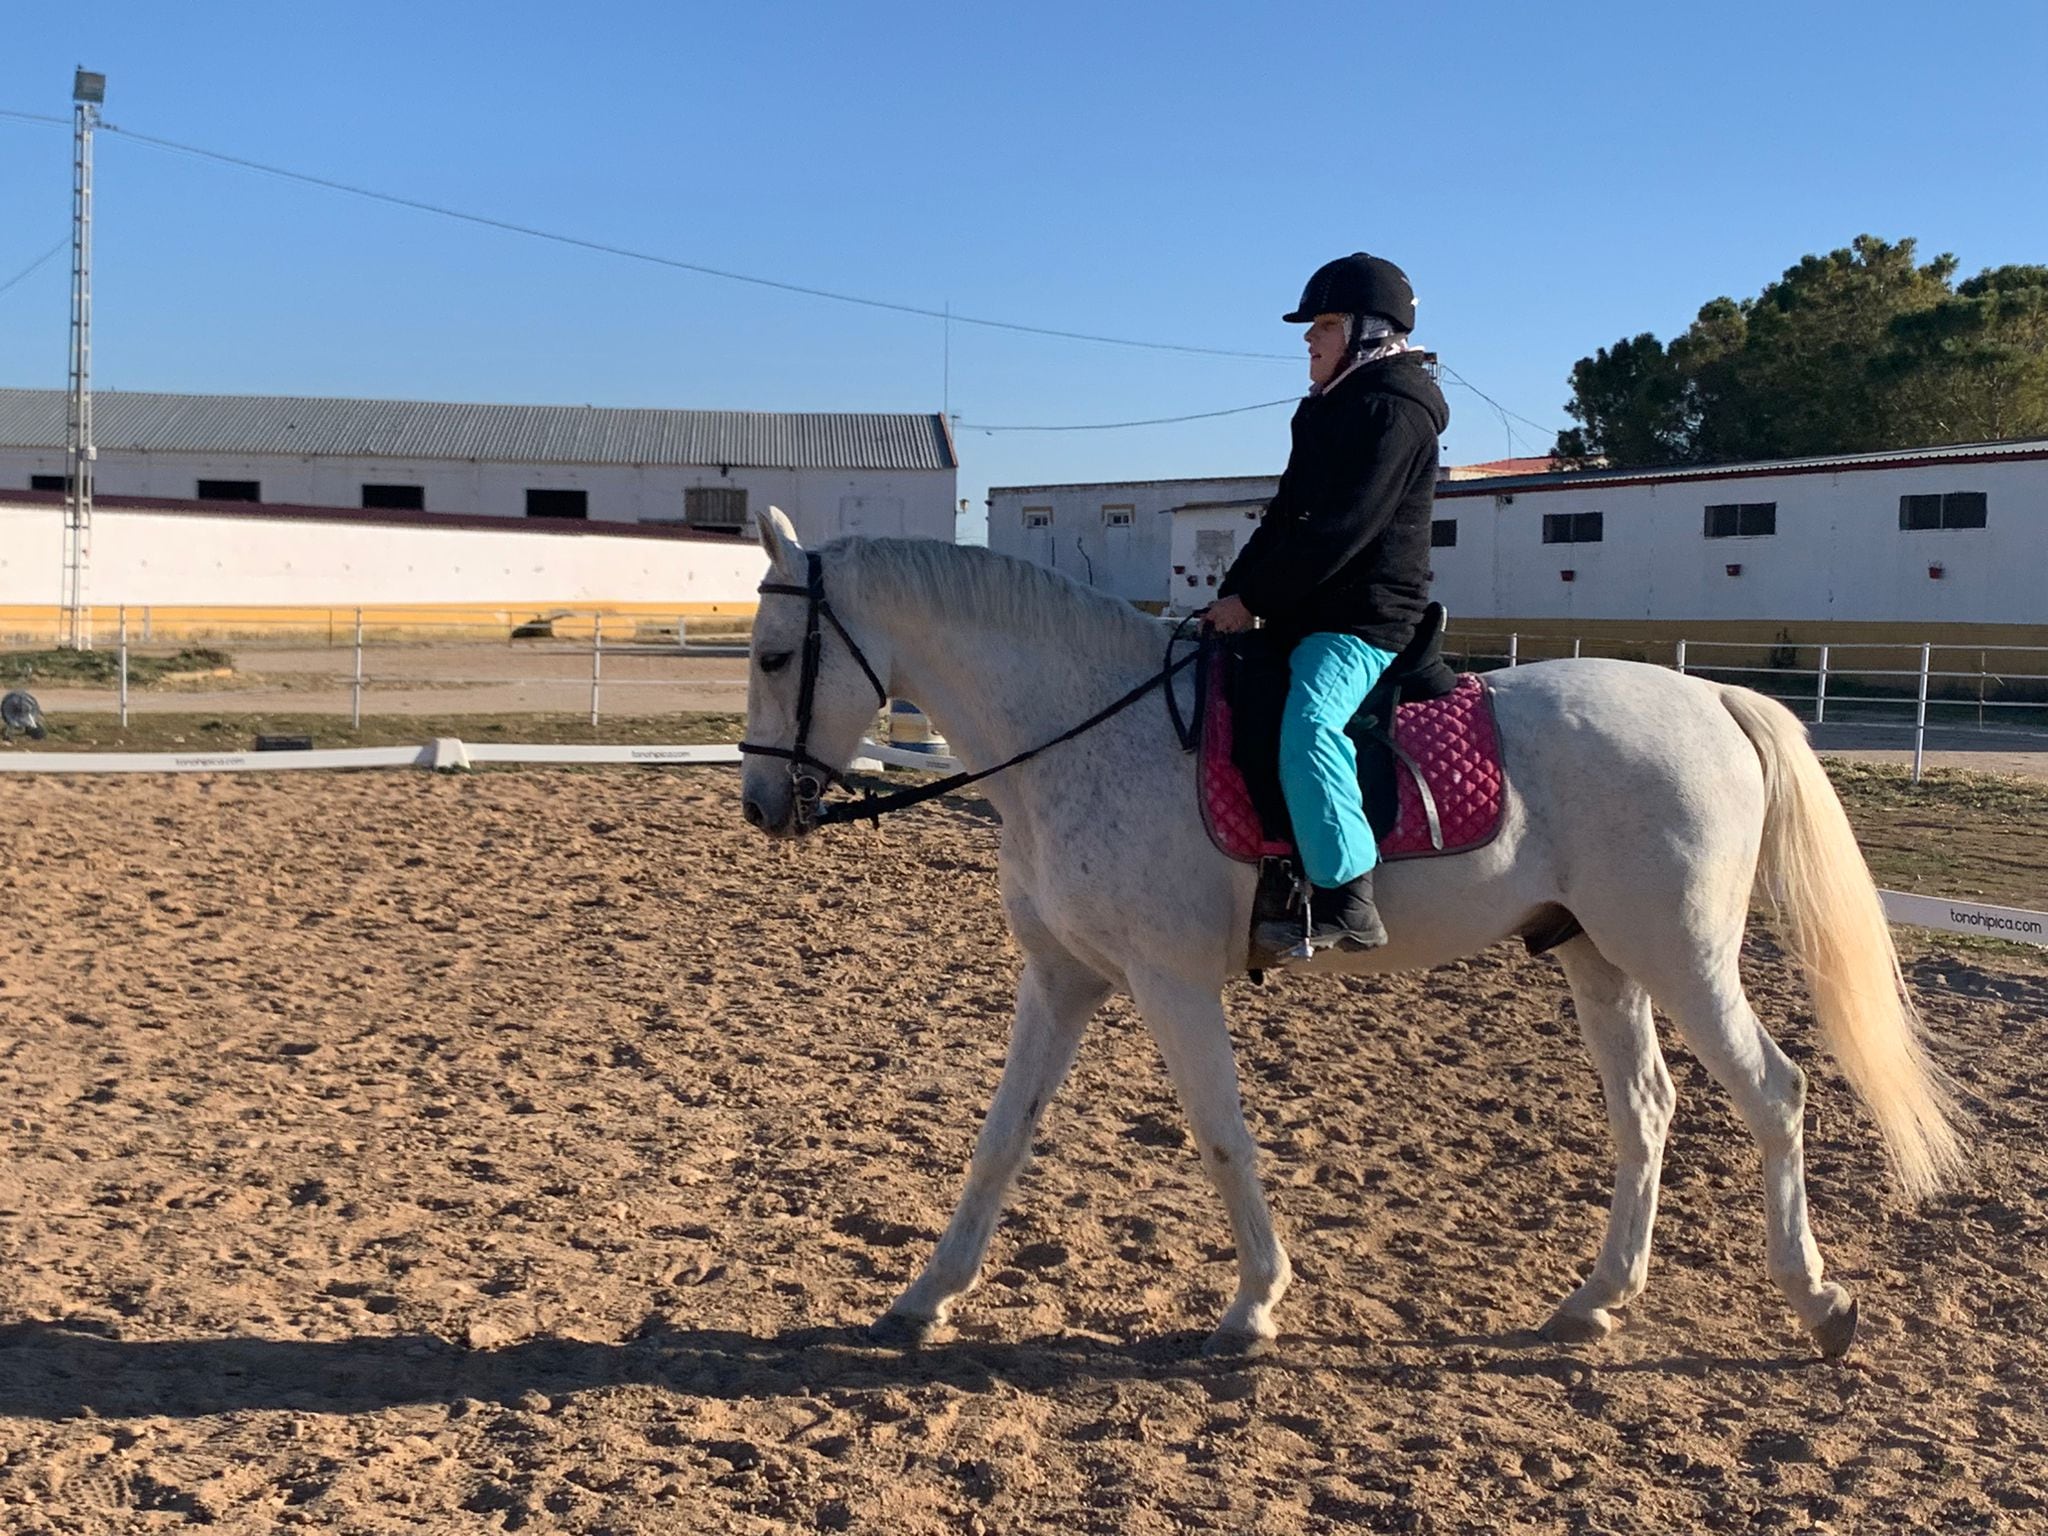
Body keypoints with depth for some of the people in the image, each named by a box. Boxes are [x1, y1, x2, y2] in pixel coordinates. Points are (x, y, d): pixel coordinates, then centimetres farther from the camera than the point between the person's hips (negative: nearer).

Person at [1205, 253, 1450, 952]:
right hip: (1310, 617, 11)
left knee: (1308, 725, -34)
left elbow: (1338, 530, -21)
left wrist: (1251, 598, -18)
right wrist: (1230, 594, 7)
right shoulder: (1336, 411, 22)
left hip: (1359, 622, -11)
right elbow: (1285, 519, 20)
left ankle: (1346, 899, -35)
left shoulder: (1392, 411, -11)